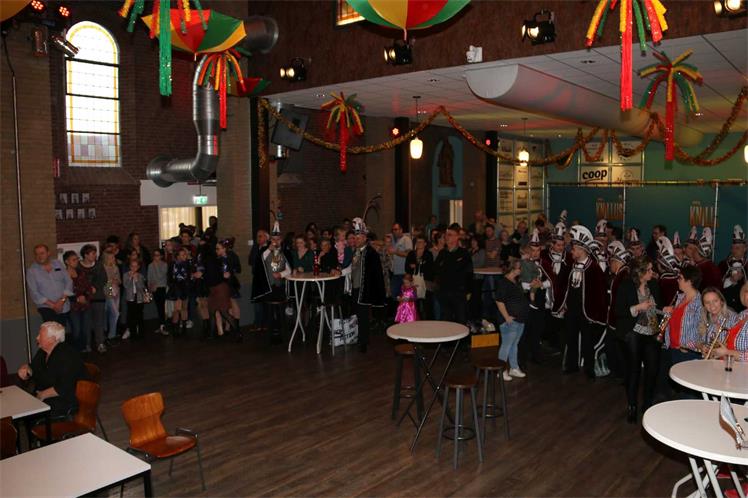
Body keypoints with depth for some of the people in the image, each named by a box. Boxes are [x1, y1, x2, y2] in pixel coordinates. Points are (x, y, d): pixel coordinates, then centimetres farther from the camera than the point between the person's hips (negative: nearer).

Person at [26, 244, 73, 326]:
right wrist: (52, 305, -12)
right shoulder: (31, 271, 1)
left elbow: (68, 281, 6)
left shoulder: (58, 264, 9)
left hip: (64, 307, 3)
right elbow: (34, 293, -5)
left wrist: (62, 300, -8)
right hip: (46, 307, -3)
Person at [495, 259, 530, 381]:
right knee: (506, 345, -1)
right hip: (511, 320, -9)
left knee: (514, 344, 18)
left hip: (520, 319, 9)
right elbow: (499, 301, -20)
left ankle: (514, 368, 29)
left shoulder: (516, 281, 12)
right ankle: (501, 371, 8)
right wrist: (507, 317, -20)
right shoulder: (503, 283, -16)